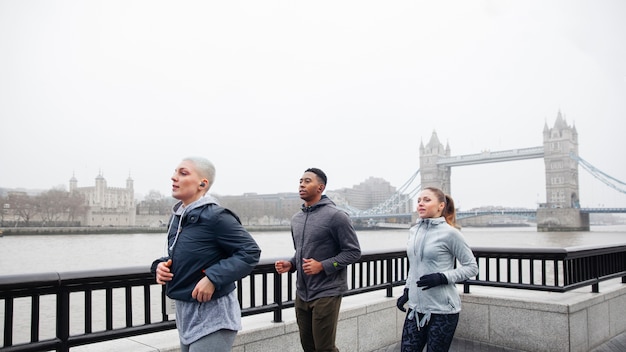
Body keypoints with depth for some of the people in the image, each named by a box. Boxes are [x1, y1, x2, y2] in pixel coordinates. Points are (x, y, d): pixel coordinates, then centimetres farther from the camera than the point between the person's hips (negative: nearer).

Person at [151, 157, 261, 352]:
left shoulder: (215, 216, -18)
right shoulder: (177, 217, 7)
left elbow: (250, 252, -19)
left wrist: (213, 278, -25)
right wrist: (161, 265, -2)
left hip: (211, 316, -8)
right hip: (185, 314, 8)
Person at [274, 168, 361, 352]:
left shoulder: (336, 216, -12)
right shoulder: (296, 219, 11)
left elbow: (353, 251, -12)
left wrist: (322, 266, -20)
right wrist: (290, 264, 1)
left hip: (326, 293, -7)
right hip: (302, 293, 7)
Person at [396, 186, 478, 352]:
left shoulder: (449, 233, -11)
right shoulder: (413, 231, 7)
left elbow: (472, 267, -6)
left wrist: (442, 278, -17)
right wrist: (407, 292, 14)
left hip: (442, 309, -5)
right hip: (416, 307, 5)